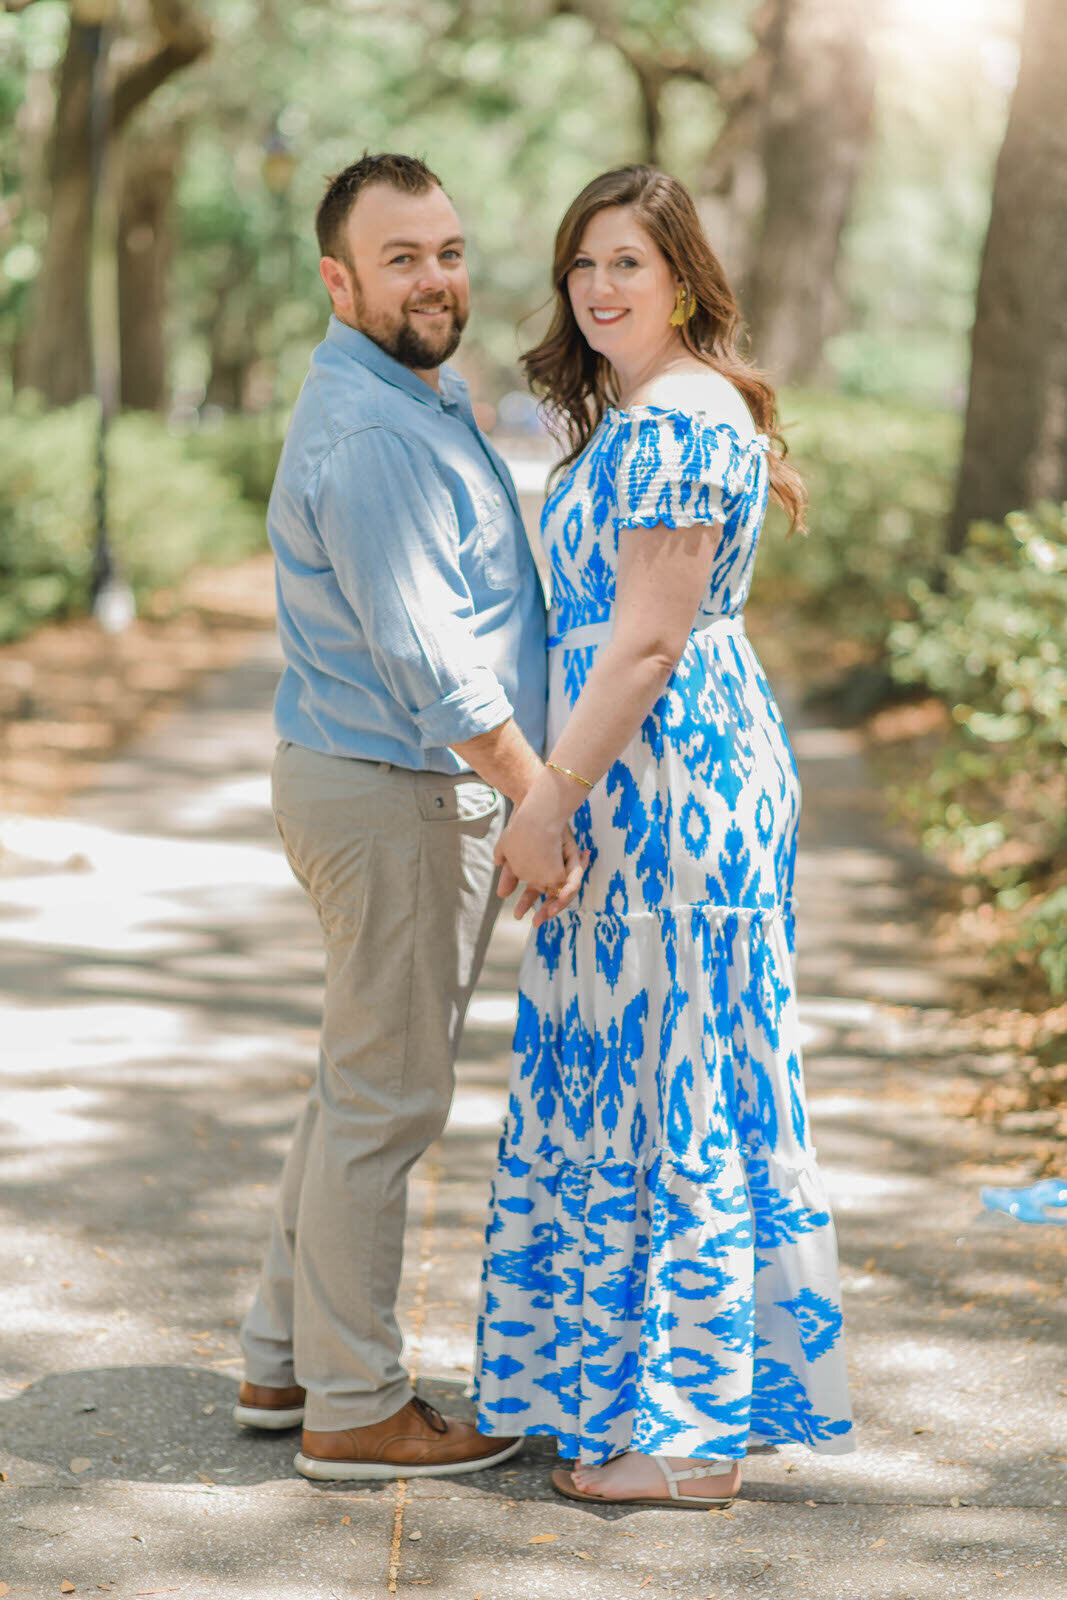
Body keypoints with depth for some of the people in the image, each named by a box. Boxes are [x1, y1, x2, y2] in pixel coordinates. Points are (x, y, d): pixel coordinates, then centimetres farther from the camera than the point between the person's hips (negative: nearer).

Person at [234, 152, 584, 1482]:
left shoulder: (421, 399, 13)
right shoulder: (366, 434, -20)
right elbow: (426, 657, -25)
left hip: (423, 787, 11)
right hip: (396, 793, -11)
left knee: (365, 1085, 18)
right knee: (385, 1097, -2)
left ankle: (284, 1360, 28)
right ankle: (353, 1409, 8)